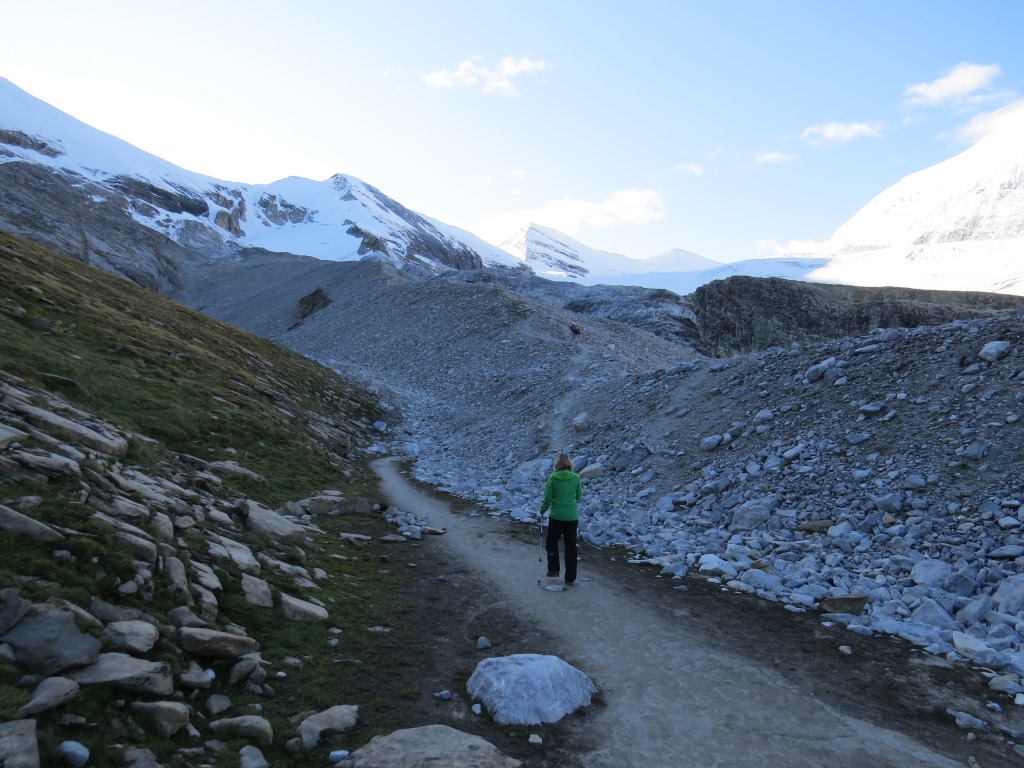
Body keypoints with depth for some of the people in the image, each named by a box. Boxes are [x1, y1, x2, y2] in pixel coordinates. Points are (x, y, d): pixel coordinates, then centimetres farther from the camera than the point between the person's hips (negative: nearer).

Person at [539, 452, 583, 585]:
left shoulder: (552, 477, -9)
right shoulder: (576, 477, -4)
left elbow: (548, 497, -5)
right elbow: (579, 496, 6)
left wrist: (543, 509, 13)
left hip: (556, 516, -2)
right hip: (572, 517, 2)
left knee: (552, 542, 21)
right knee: (571, 546, 10)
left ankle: (553, 569, 24)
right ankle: (570, 577, 14)